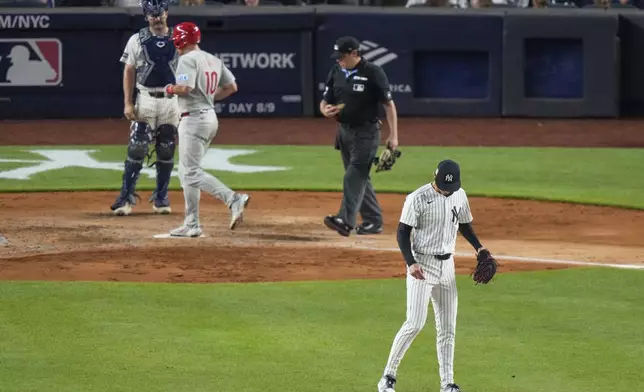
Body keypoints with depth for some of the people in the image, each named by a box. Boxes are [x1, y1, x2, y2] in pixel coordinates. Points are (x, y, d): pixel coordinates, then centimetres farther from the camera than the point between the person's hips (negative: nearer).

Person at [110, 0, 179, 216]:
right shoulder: (137, 40, 1)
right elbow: (129, 72, 2)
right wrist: (128, 103, -6)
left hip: (171, 100, 1)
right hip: (145, 100, -1)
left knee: (167, 151, 4)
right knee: (136, 149, -8)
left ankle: (161, 198, 15)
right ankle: (127, 197, -4)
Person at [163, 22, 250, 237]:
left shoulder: (188, 59, -13)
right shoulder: (214, 60, 13)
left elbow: (185, 88, -25)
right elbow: (231, 87, 13)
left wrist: (170, 89, -6)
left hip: (194, 120, -10)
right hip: (210, 116, 10)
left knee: (192, 173, -10)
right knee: (186, 172, 16)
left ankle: (234, 199, -26)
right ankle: (191, 225, 15)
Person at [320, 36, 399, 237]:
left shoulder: (373, 72, -13)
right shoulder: (336, 72, 6)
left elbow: (388, 104, -12)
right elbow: (325, 101, 11)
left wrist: (393, 135, -16)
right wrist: (326, 110, -14)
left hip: (365, 133, -7)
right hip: (344, 130, 7)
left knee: (355, 176, -16)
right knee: (359, 177, 12)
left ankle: (346, 220, -26)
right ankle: (373, 221, 20)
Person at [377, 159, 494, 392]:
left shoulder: (459, 195, 5)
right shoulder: (418, 198, -14)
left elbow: (464, 224, 18)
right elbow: (403, 232, -12)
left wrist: (478, 247, 1)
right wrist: (410, 263, -24)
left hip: (447, 266, 6)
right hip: (422, 265, -6)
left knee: (447, 327, 6)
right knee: (415, 324, -13)